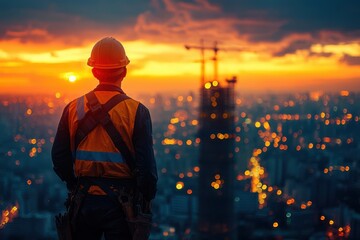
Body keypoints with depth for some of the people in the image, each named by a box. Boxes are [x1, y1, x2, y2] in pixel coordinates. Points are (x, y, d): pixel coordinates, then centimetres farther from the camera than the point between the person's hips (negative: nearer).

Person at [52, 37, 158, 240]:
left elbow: (59, 157, 6)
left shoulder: (73, 109, 1)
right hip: (121, 205, -3)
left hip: (84, 201, 3)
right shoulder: (136, 111, -9)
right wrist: (147, 200, 2)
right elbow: (146, 164, -11)